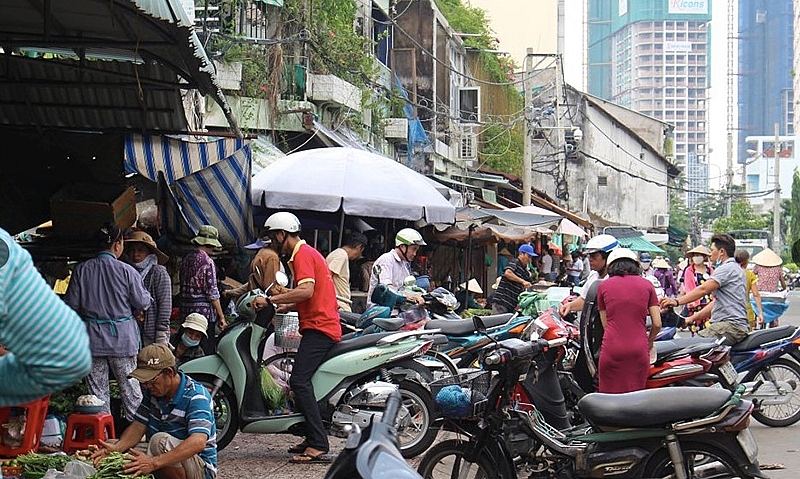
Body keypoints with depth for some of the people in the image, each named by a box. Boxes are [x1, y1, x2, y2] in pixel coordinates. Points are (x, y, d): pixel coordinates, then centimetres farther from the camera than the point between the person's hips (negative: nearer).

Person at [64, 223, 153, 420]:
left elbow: (72, 304, 0)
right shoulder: (126, 271, -10)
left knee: (97, 389, 7)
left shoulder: (81, 270, -3)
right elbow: (142, 303, -5)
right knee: (129, 385, 9)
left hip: (93, 337, 2)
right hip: (122, 337, -2)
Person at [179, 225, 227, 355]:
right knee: (208, 350, -5)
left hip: (186, 311, 8)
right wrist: (221, 317, -9)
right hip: (205, 312, -8)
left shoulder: (186, 260, 11)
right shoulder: (207, 262, -11)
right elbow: (212, 292, -13)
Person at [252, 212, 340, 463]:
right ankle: (313, 439, 20)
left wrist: (271, 299, -20)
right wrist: (285, 306, 19)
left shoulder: (302, 255, -9)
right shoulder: (308, 253, 24)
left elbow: (306, 291, -24)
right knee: (303, 380, 16)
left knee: (299, 381, -19)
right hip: (324, 327, 11)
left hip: (318, 328, -11)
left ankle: (318, 446, -26)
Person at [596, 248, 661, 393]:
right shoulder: (646, 285, 10)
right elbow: (657, 324, 7)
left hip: (611, 350, -1)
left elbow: (605, 324, 11)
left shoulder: (603, 286, 10)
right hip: (638, 350, 1)